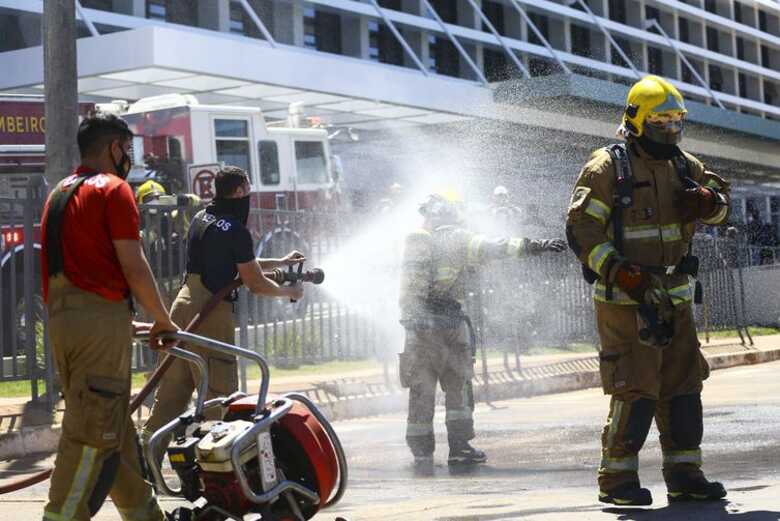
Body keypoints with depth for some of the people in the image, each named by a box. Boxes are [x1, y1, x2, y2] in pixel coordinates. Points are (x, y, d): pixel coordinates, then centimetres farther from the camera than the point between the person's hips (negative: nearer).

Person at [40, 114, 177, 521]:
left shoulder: (59, 193, 20)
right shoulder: (113, 189, -6)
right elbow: (133, 266, -11)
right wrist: (162, 320, 0)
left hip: (59, 317, 9)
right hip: (100, 318, -9)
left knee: (115, 426, 15)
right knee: (93, 431, -9)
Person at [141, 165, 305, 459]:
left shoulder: (201, 218, 14)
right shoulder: (236, 231, -11)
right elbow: (256, 284, -6)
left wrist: (280, 263, 32)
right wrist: (290, 291, 12)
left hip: (183, 304, 8)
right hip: (211, 312, -8)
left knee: (171, 392, 10)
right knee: (220, 397, -3)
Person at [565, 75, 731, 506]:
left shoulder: (683, 166, 13)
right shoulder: (607, 168, -8)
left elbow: (720, 207, 17)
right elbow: (581, 229, -14)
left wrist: (707, 201, -8)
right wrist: (620, 272, -24)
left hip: (675, 297, 7)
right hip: (625, 299, -7)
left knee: (683, 386, 8)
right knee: (636, 390, -9)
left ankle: (684, 473, 17)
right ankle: (616, 478, 0)